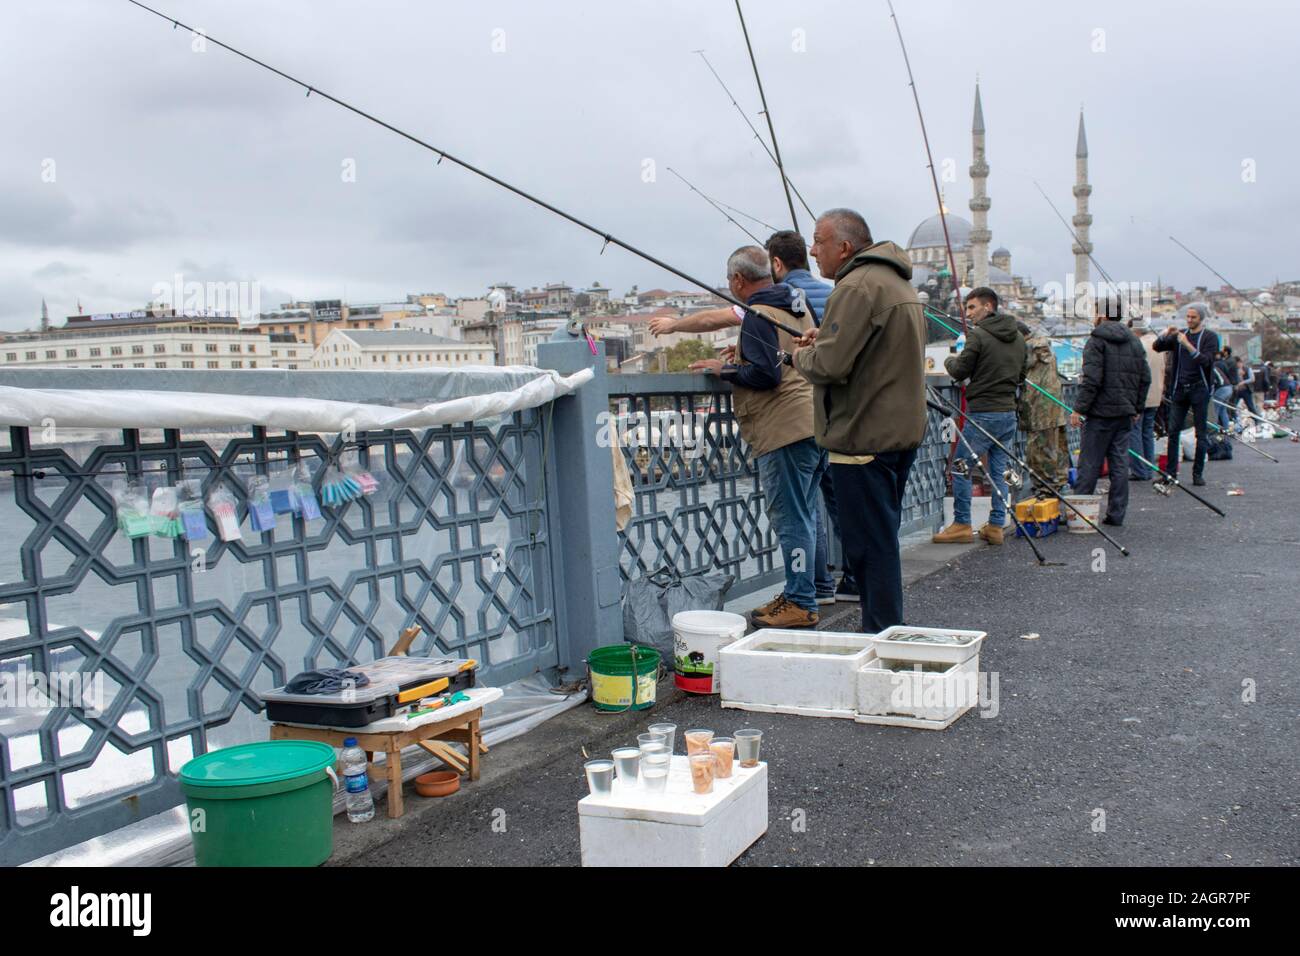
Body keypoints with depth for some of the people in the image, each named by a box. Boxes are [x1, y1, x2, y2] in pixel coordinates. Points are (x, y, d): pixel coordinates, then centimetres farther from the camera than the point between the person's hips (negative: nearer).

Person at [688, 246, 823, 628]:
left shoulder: (758, 316, -11)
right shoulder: (796, 308, 18)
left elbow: (765, 374, -20)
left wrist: (723, 370, -5)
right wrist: (743, 354, 25)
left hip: (785, 429, -10)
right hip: (813, 422, 10)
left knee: (790, 518, -6)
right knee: (802, 515, 14)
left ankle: (801, 604, -2)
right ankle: (798, 595, 22)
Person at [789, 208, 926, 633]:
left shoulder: (858, 286, -17)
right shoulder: (898, 282, 17)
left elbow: (830, 365, -24)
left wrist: (801, 355, -2)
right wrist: (824, 339, 12)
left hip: (864, 435, -10)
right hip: (901, 431, 10)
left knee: (869, 546, -3)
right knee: (882, 540, 18)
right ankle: (888, 634, 27)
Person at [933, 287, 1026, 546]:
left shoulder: (978, 335, -12)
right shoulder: (1018, 337, 11)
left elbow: (959, 372, -8)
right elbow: (1021, 375, 18)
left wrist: (950, 360, 11)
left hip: (982, 414, -7)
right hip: (1009, 412, 7)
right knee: (999, 471, 11)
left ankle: (961, 525, 4)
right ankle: (996, 527, 12)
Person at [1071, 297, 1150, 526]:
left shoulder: (1097, 340, -9)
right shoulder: (1135, 342, 14)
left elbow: (1091, 380, -16)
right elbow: (1145, 378, 14)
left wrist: (1079, 408, -13)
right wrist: (1138, 408, 20)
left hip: (1101, 412, -6)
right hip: (1125, 413, 6)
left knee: (1090, 464, -2)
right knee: (1120, 464, 7)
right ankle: (1116, 514, 9)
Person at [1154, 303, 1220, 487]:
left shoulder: (1210, 337, 0)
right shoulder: (1179, 336, 13)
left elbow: (1206, 361, -14)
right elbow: (1157, 347, 5)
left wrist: (1187, 345, -23)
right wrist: (1166, 334, -12)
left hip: (1199, 389, -4)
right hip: (1179, 389, 4)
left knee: (1200, 433, 1)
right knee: (1173, 431, 0)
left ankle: (1198, 473, 6)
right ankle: (1170, 472, 4)